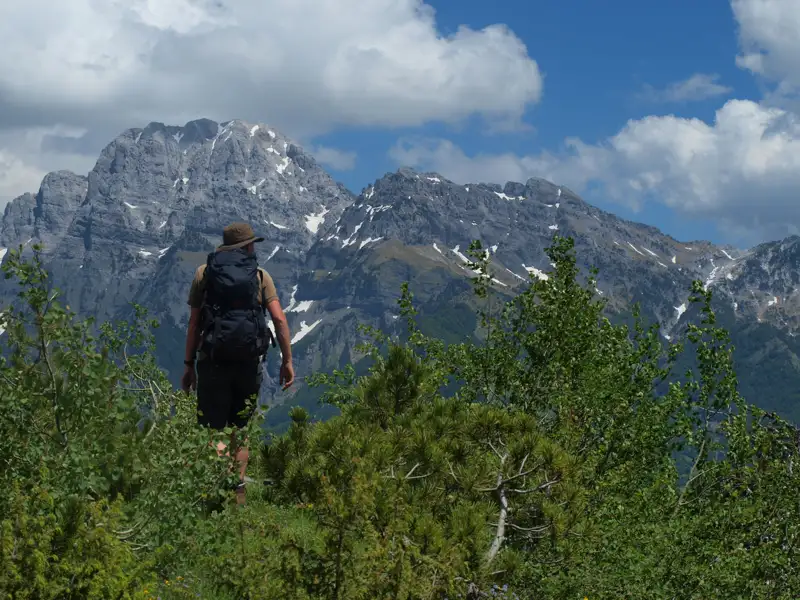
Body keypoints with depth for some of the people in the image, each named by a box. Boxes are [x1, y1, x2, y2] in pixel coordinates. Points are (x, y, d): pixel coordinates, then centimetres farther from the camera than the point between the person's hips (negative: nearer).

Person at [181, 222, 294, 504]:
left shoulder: (204, 273, 4)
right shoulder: (260, 276, 5)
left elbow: (194, 322, 2)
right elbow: (279, 319, -4)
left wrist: (189, 364, 7)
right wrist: (287, 360, 2)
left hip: (212, 361, -1)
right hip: (249, 362, 1)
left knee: (212, 428, 0)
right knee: (240, 429, 15)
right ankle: (238, 489, 13)